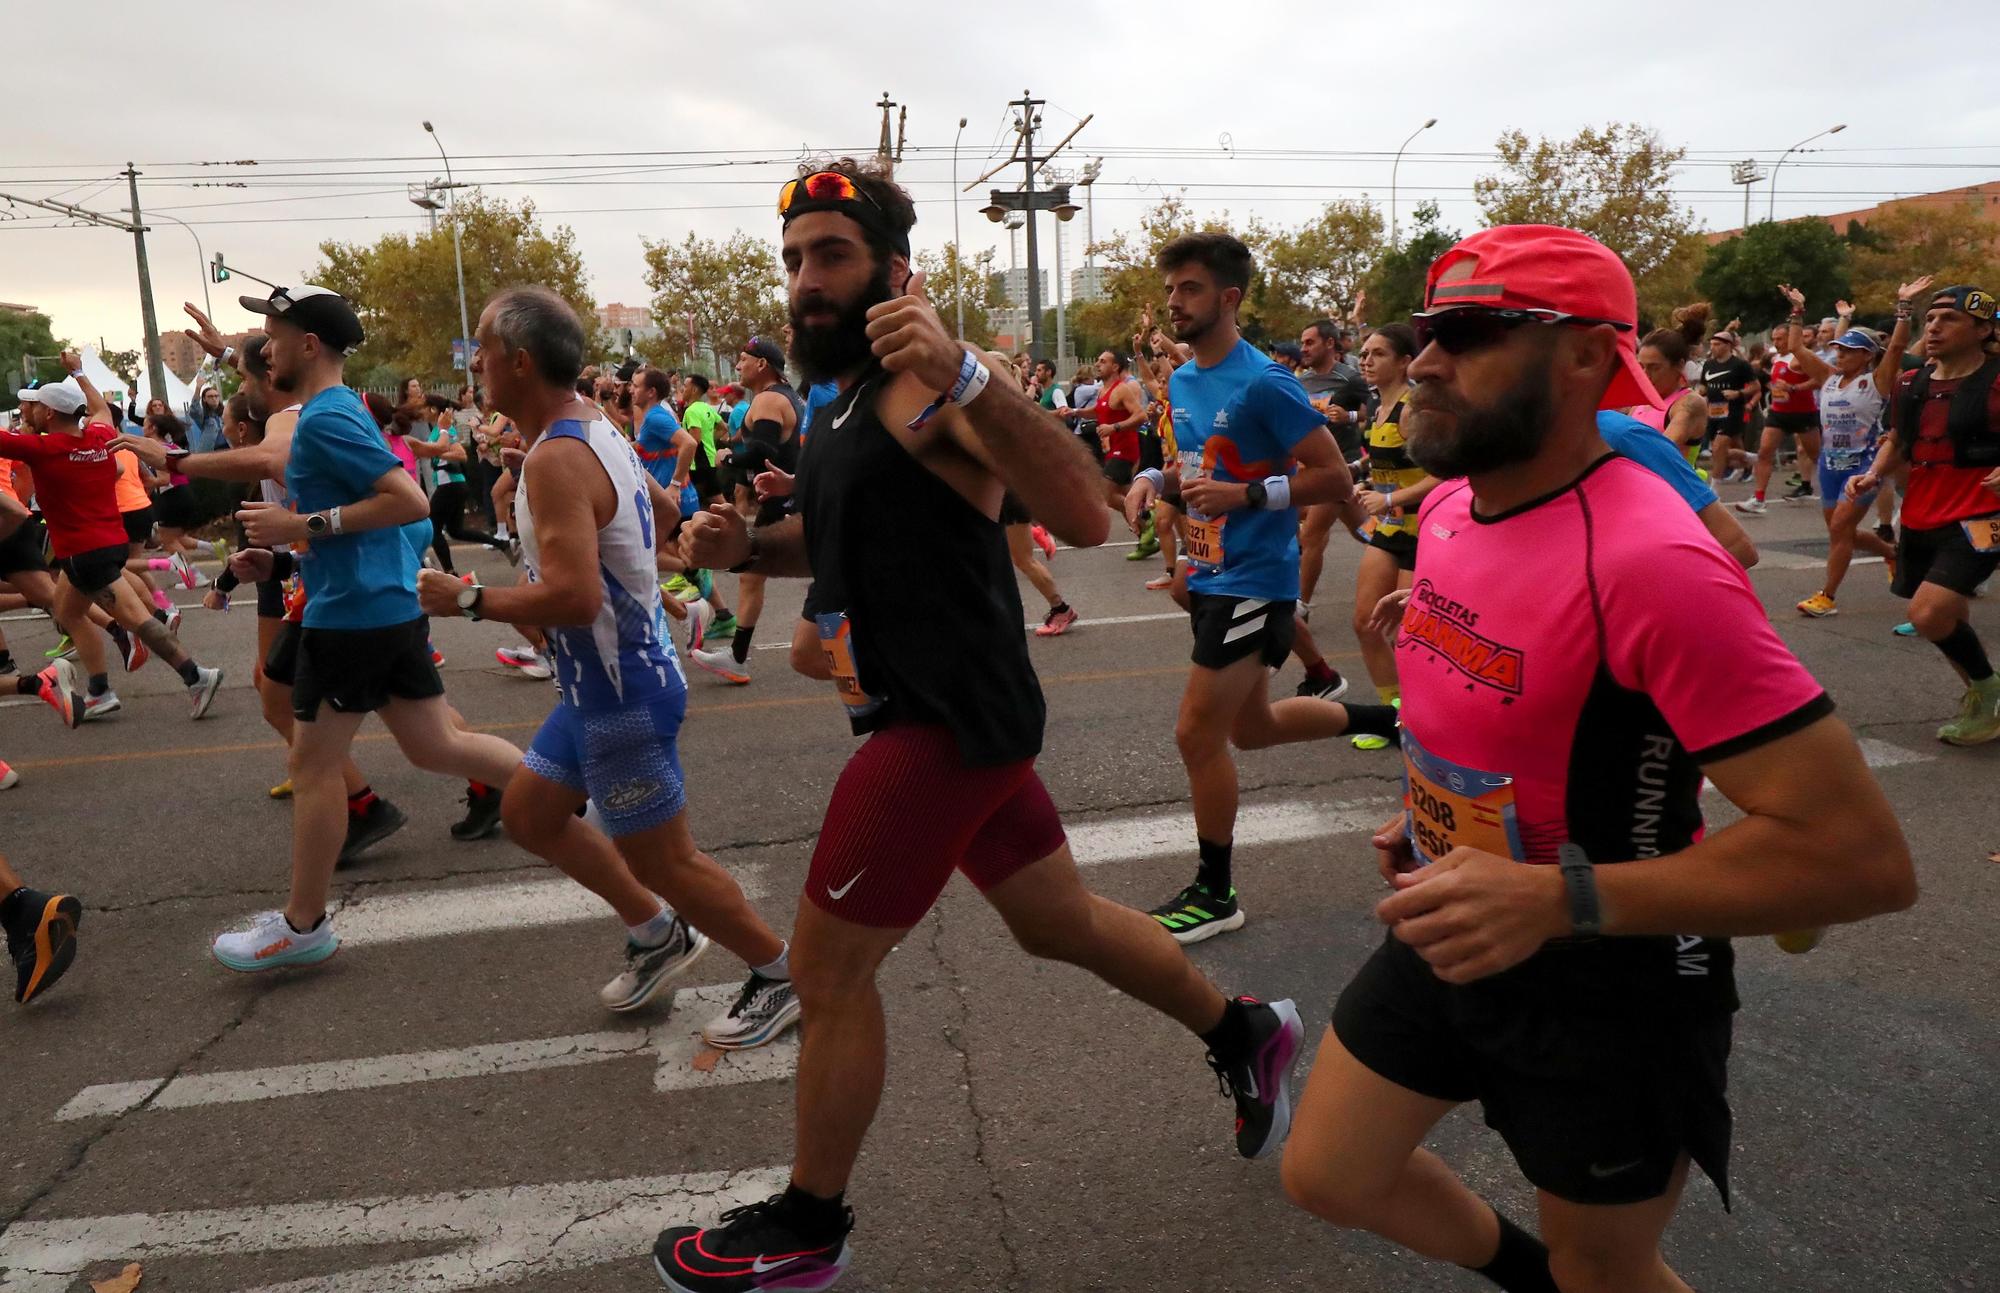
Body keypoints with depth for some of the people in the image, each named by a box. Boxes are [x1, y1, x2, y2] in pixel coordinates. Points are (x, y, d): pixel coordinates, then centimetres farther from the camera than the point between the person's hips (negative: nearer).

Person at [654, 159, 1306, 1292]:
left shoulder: (932, 387, -17)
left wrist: (963, 375, -42)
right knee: (1062, 921, 22)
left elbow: (1084, 516, -31)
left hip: (954, 720, -10)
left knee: (829, 968, 2)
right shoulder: (845, 400, 13)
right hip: (936, 714, 10)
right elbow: (843, 531, 27)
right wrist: (746, 543, 7)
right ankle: (1245, 1034, 42)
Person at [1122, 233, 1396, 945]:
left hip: (1253, 579, -9)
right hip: (1208, 574, 9)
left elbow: (1335, 478, -17)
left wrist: (1245, 494, -26)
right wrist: (1154, 479, 3)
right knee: (1251, 727, 20)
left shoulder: (1263, 382, -17)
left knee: (1197, 733, -6)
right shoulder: (1182, 380, 8)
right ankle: (1385, 718, 40)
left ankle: (1215, 895, 12)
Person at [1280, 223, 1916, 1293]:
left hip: (1610, 977, -7)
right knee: (1324, 1177, 17)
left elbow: (1863, 855, -30)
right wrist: (1436, 811, 5)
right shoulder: (1450, 505, -3)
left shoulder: (1650, 559, -30)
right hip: (1452, 934, 7)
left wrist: (1559, 899, -36)